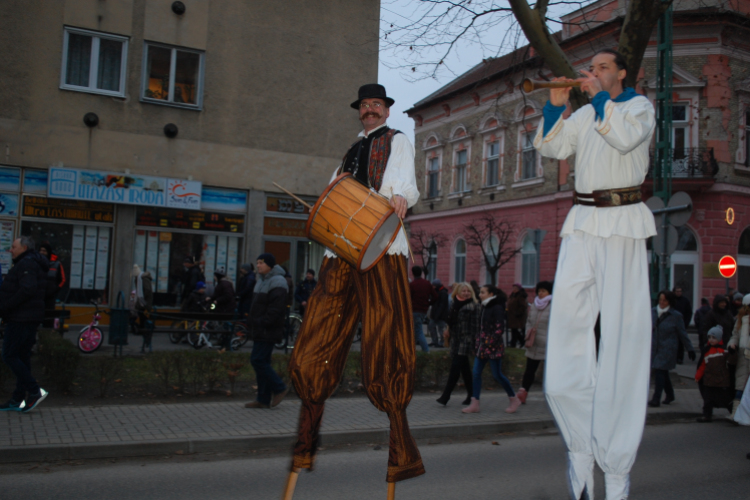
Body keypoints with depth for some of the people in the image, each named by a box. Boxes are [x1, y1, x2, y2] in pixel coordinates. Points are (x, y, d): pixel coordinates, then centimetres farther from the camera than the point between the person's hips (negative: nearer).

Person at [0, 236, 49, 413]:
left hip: (20, 319, -10)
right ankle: (18, 399, 14)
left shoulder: (26, 264, -12)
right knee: (22, 357, 11)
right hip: (31, 318, 10)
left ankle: (35, 391, -9)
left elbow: (27, 290, -24)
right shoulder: (35, 265, 20)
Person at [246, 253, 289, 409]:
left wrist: (262, 323, -23)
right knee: (262, 362, 10)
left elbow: (275, 309, -23)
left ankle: (279, 388, 4)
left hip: (268, 332, -10)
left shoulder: (277, 282, -15)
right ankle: (264, 399, 15)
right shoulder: (262, 280, 18)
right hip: (260, 331, 10)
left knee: (258, 360, -10)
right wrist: (254, 327, 17)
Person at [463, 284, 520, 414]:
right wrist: (478, 343, 12)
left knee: (497, 375, -1)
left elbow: (500, 328, -16)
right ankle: (474, 404, 6)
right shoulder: (485, 307, 13)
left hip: (493, 347, -8)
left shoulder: (497, 308, -11)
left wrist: (490, 342, -19)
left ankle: (514, 400, 17)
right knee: (476, 373, 2)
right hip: (482, 346, 8)